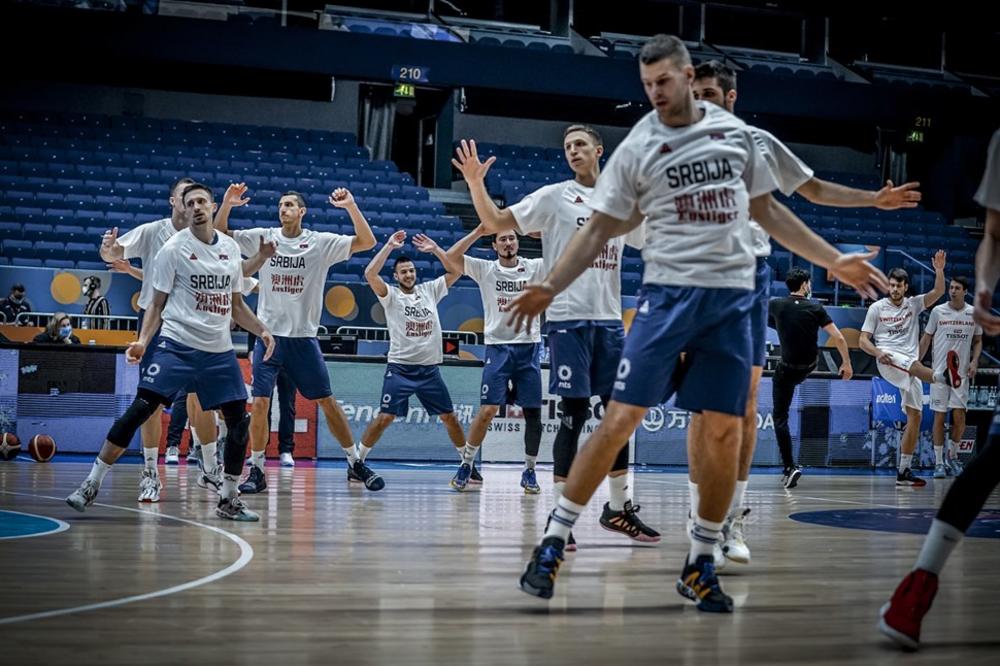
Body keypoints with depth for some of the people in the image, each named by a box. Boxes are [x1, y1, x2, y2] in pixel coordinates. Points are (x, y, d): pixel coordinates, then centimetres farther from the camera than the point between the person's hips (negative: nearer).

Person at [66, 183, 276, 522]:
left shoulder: (231, 248, 10)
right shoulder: (174, 248, -3)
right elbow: (157, 303, -1)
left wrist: (261, 331, 5)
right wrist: (143, 340, -16)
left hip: (219, 350, 5)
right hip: (176, 344, -5)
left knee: (239, 420, 0)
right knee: (141, 408, -14)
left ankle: (229, 500, 14)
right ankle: (92, 483, -6)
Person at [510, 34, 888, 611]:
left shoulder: (735, 131, 9)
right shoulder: (638, 147, 1)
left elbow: (767, 210, 19)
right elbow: (600, 230, 2)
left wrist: (835, 261, 17)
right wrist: (550, 287, -10)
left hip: (734, 296, 3)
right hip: (669, 292, -3)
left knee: (725, 431, 1)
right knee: (622, 419, -9)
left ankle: (700, 565, 14)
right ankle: (554, 544, 0)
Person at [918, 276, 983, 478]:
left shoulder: (974, 313, 4)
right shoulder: (938, 311, -1)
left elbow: (978, 340, 14)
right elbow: (926, 338, 6)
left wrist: (975, 361, -2)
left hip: (962, 373, 1)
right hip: (939, 371, -1)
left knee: (959, 417, -4)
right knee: (939, 417, -1)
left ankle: (952, 456, 18)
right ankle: (939, 463, 6)